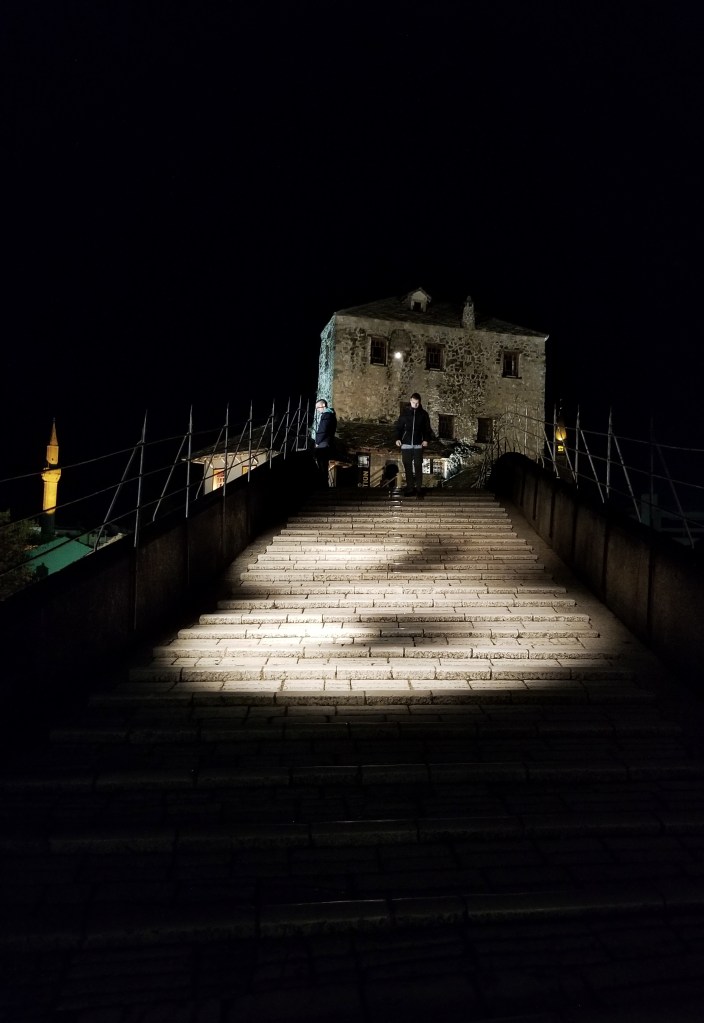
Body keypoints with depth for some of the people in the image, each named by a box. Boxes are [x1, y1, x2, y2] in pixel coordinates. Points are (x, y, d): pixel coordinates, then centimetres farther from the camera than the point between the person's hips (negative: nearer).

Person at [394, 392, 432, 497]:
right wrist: (398, 438, -6)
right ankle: (410, 488, 10)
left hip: (418, 445, -1)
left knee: (418, 466, -2)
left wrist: (426, 439, -7)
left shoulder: (423, 414, 4)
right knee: (407, 467, 4)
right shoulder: (405, 413, 6)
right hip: (406, 444, 1)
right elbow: (399, 427, 8)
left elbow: (427, 429, 7)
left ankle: (419, 488, 2)